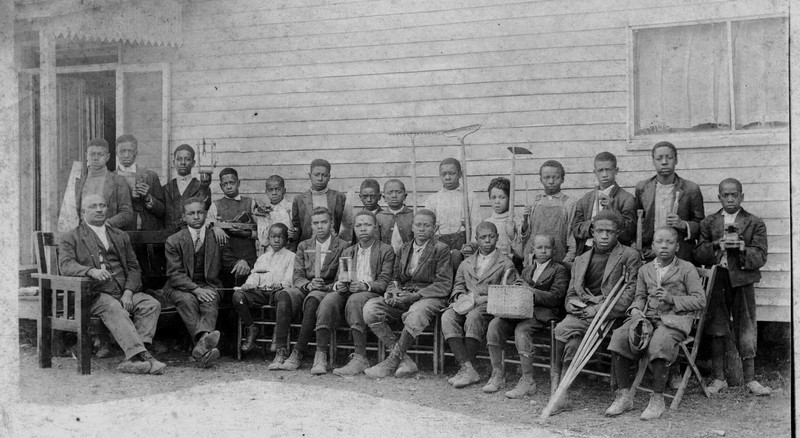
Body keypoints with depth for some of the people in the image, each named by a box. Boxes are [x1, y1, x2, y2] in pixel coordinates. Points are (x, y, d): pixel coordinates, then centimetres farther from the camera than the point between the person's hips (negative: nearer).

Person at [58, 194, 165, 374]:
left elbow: (134, 268, 16)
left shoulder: (120, 236, 25)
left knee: (152, 304, -24)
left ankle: (133, 359, -35)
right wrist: (91, 271, -27)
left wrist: (129, 291, -4)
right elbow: (65, 265, -6)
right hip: (95, 294, -4)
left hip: (124, 293, 4)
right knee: (114, 309, -35)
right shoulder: (71, 238, 12)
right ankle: (142, 356, -44)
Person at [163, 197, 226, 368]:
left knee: (210, 302, -34)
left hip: (209, 287, 1)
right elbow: (174, 274, -6)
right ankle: (204, 346, -54)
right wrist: (196, 289, -21)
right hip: (180, 288, -1)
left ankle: (201, 346, -59)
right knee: (188, 300, -35)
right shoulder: (174, 241, 3)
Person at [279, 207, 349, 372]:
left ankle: (298, 352, -35)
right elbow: (297, 276, 9)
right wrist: (308, 284, -14)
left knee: (313, 299, -38)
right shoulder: (303, 246, 18)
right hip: (305, 289, 3)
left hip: (329, 290, -3)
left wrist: (327, 287, -20)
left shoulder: (342, 246, 5)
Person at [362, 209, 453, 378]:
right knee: (370, 308, -21)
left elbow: (444, 285, -6)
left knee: (416, 314, -41)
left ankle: (392, 361, -24)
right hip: (402, 296, 6)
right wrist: (392, 291, -2)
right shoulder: (404, 249, 21)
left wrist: (416, 295, -17)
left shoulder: (441, 249, 3)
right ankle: (404, 361, -24)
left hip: (429, 297, -5)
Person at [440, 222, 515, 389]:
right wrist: (461, 297, -4)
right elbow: (457, 286, 21)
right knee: (447, 317, -29)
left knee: (474, 316, -38)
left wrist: (481, 299, -13)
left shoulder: (505, 263, 11)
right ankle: (468, 369, -37)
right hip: (465, 304, 4)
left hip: (490, 306, -4)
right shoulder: (466, 263, 26)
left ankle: (465, 368, -34)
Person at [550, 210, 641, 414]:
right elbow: (570, 294, 24)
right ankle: (562, 393, -24)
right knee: (574, 340, -29)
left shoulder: (629, 256, 6)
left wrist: (597, 309, -14)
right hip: (582, 313, 4)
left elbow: (629, 295, -4)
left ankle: (557, 377, -14)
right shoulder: (581, 260, 23)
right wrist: (572, 304, -2)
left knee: (563, 329, -28)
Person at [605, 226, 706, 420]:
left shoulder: (687, 269, 4)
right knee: (619, 337, -22)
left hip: (675, 318, -4)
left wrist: (673, 299, -14)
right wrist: (635, 310, -1)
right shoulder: (645, 270, 19)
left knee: (659, 343, -37)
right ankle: (624, 395, -13)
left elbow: (700, 300, -1)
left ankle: (658, 399, -23)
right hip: (647, 317, 5)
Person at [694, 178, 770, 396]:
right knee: (717, 331, 5)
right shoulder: (708, 223, 10)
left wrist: (743, 248, -18)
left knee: (746, 331, 1)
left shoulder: (755, 223, 6)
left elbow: (760, 257, -1)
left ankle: (750, 379, 12)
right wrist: (717, 245, -14)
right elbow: (698, 254, 2)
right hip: (716, 281, 1)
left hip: (742, 281, -1)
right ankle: (719, 378, 15)